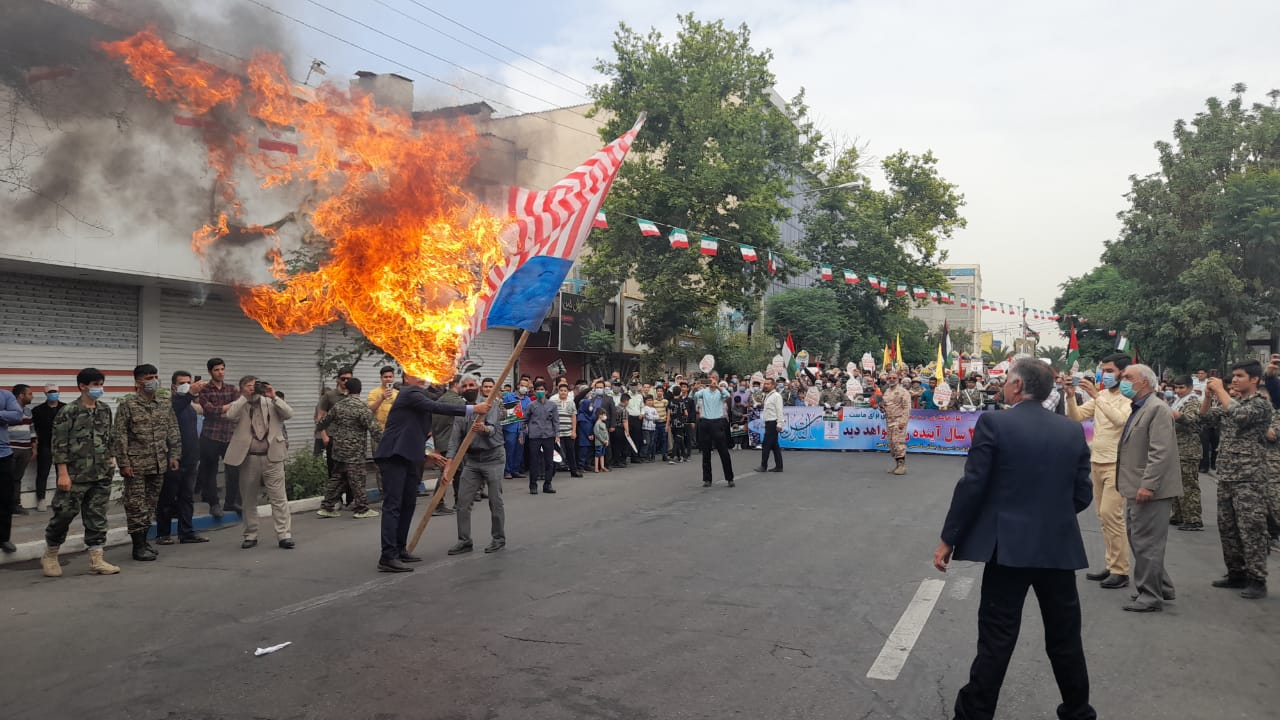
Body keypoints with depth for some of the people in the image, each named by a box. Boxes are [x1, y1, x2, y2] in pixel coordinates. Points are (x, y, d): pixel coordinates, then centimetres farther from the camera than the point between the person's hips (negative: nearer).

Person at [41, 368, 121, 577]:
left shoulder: (105, 410, 8)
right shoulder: (69, 411, -8)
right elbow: (59, 444, -10)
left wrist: (110, 459, 12)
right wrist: (63, 473, -14)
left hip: (101, 475, 5)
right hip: (76, 475, -5)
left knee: (97, 516, 7)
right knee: (65, 513, 1)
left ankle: (96, 560, 11)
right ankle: (50, 556, 22)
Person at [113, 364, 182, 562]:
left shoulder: (165, 406, 9)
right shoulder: (127, 404, -7)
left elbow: (173, 433, 13)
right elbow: (120, 436, -9)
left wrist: (174, 455, 4)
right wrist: (124, 463, -13)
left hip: (159, 464, 5)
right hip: (136, 465, -5)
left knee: (150, 504, 12)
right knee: (136, 505, -1)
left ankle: (144, 539, 24)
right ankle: (139, 546, 5)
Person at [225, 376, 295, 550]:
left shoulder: (271, 403, 10)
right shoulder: (239, 405, 9)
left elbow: (289, 414, -5)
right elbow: (230, 415, -13)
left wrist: (274, 397, -11)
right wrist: (245, 397, -12)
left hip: (272, 457, -1)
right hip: (248, 458, 1)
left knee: (279, 498, -3)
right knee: (249, 500, 10)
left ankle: (284, 535, -1)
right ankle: (250, 536, 21)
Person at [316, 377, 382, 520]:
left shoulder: (338, 405, 6)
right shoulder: (362, 407, -14)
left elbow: (323, 422, 18)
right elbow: (374, 428, -18)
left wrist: (319, 426, 41)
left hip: (339, 449, 7)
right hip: (354, 452, -6)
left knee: (336, 478, 15)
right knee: (357, 479, 0)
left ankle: (327, 507, 19)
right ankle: (361, 509, 6)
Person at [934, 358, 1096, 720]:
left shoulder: (993, 423, -9)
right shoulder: (1073, 430, 4)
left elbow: (972, 487, -12)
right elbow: (1082, 495, 7)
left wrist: (948, 539, -4)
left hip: (1009, 545, -4)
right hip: (1060, 547, 4)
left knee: (996, 639, 2)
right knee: (1065, 637, 17)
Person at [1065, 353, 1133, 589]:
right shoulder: (1101, 395, 10)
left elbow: (1120, 419, -29)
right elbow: (1076, 416, 5)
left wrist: (1096, 396, -32)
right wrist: (1070, 396, -11)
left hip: (1116, 464, -8)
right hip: (1097, 462, 8)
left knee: (1111, 515, -10)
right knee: (1103, 516, 12)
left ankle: (1120, 571, -2)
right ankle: (1111, 564, 21)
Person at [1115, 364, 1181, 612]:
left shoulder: (1157, 409, -15)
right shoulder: (1137, 409, 16)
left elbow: (1160, 452, -22)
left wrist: (1147, 485, -25)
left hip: (1150, 491, -10)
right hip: (1137, 489, 10)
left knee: (1146, 544, -3)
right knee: (1138, 541, 17)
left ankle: (1150, 597, 6)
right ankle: (1160, 587, 30)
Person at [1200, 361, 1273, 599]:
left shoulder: (1261, 404, -7)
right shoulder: (1230, 403, 15)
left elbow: (1240, 416, -25)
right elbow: (1205, 417, 10)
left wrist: (1220, 390, -18)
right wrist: (1208, 395, -4)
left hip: (1249, 478, -8)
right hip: (1226, 476, 8)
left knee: (1251, 529, -6)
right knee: (1227, 528, 12)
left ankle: (1256, 580, 0)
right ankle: (1236, 573, 22)